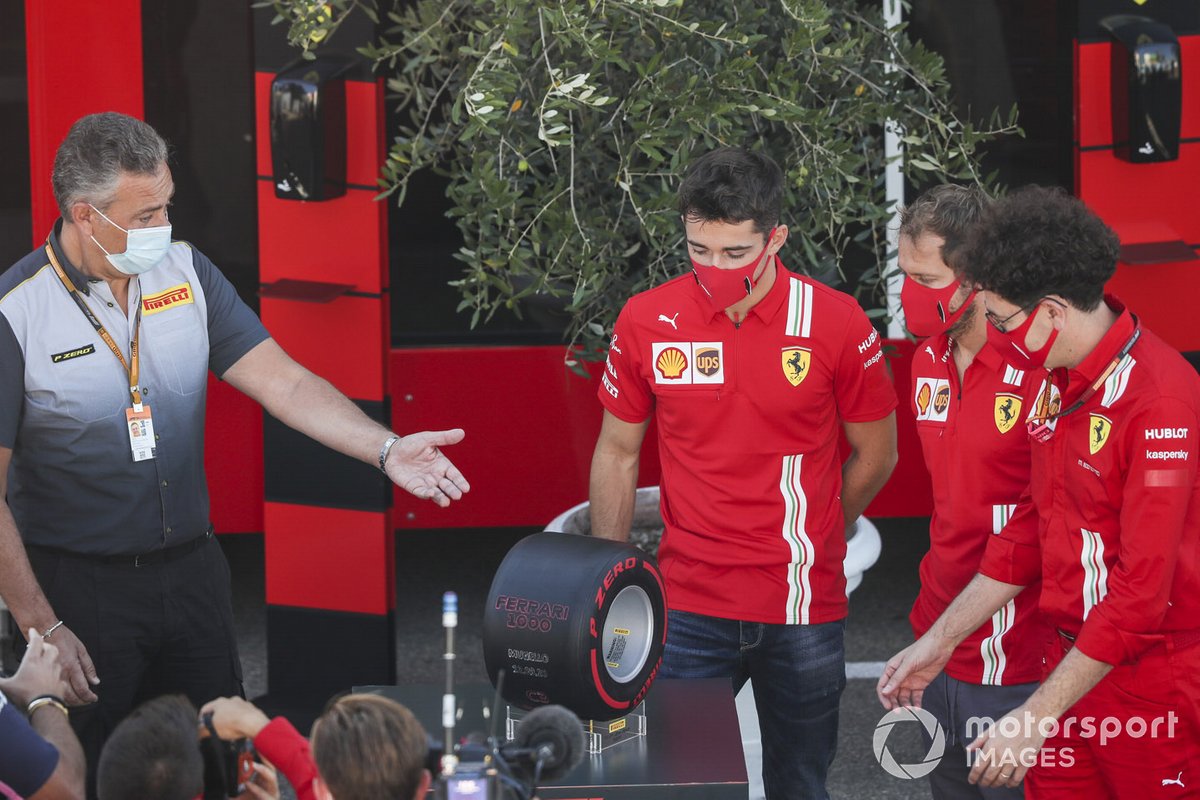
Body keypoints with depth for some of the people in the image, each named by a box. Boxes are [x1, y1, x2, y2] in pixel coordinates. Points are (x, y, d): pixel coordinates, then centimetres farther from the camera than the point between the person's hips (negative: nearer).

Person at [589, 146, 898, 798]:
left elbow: (875, 455, 5)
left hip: (803, 609, 0)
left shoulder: (836, 323, -7)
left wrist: (801, 542, 9)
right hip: (689, 611, 0)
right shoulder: (646, 322, -2)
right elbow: (617, 453, 9)